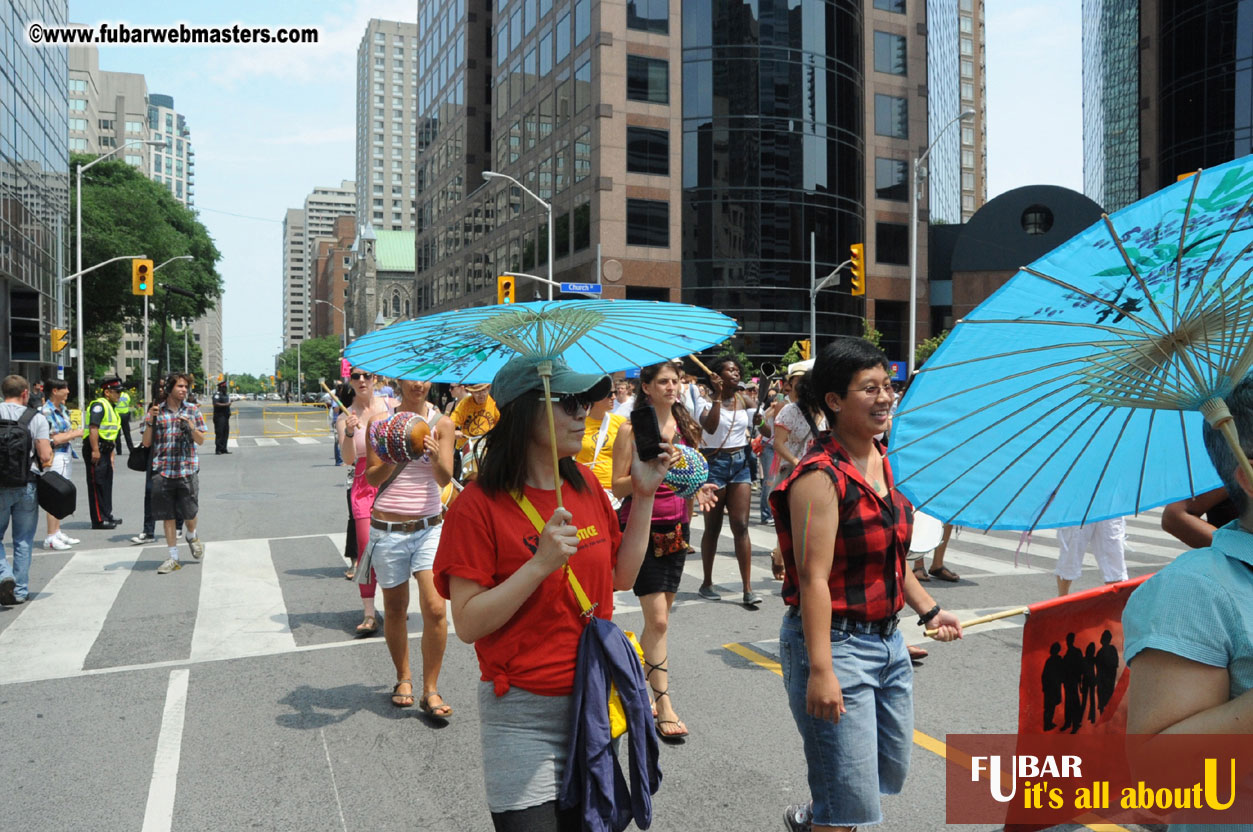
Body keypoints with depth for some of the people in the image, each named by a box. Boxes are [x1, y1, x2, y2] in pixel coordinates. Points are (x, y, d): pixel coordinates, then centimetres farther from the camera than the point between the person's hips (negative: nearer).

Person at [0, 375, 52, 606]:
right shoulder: (36, 418, -5)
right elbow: (45, 457, -10)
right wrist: (49, 443, 10)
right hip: (27, 487, 0)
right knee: (23, 541, 10)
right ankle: (20, 591, 15)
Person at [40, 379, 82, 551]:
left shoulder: (62, 409, 12)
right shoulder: (47, 411, -15)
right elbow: (53, 439, -20)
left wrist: (73, 432, 5)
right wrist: (75, 434, -10)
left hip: (67, 455, 9)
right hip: (56, 457, -9)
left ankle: (57, 532, 25)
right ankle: (50, 538, -2)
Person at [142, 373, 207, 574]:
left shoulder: (192, 410, 6)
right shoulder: (156, 411, 4)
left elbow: (201, 441, 5)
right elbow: (146, 443, 3)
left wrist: (191, 426, -13)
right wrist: (150, 421, -11)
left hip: (188, 469, 0)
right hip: (163, 470, 0)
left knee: (189, 513, 4)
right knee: (167, 515, 4)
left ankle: (192, 536, 37)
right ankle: (173, 558, 13)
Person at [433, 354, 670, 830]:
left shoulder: (586, 484, 4)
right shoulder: (479, 505, -15)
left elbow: (622, 576, 9)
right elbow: (468, 624, -17)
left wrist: (643, 497, 1)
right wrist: (541, 564, -27)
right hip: (523, 715, -6)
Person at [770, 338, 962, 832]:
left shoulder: (881, 462, 7)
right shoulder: (821, 477, -20)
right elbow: (814, 578, -24)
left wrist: (928, 610, 15)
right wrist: (820, 670, -26)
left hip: (887, 639, 9)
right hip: (836, 642, -9)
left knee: (892, 771, 24)